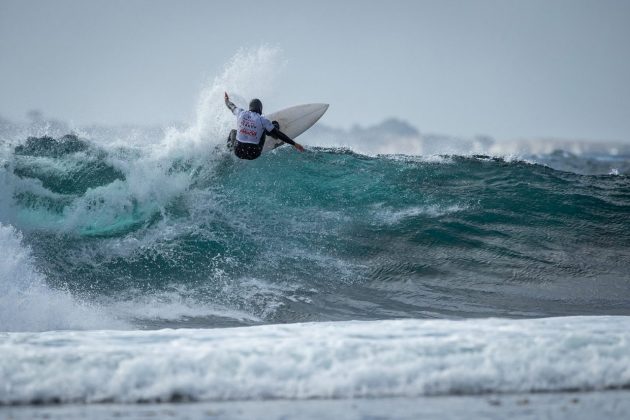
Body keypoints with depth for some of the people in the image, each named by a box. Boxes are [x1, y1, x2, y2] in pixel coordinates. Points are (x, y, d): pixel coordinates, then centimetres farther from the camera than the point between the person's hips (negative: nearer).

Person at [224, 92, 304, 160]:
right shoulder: (262, 120, -10)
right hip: (253, 154, -2)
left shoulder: (241, 113, -3)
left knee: (233, 131, 35)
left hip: (238, 152, 2)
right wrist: (294, 144, -1)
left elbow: (231, 106, 22)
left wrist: (227, 101, 45)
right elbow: (278, 134, -7)